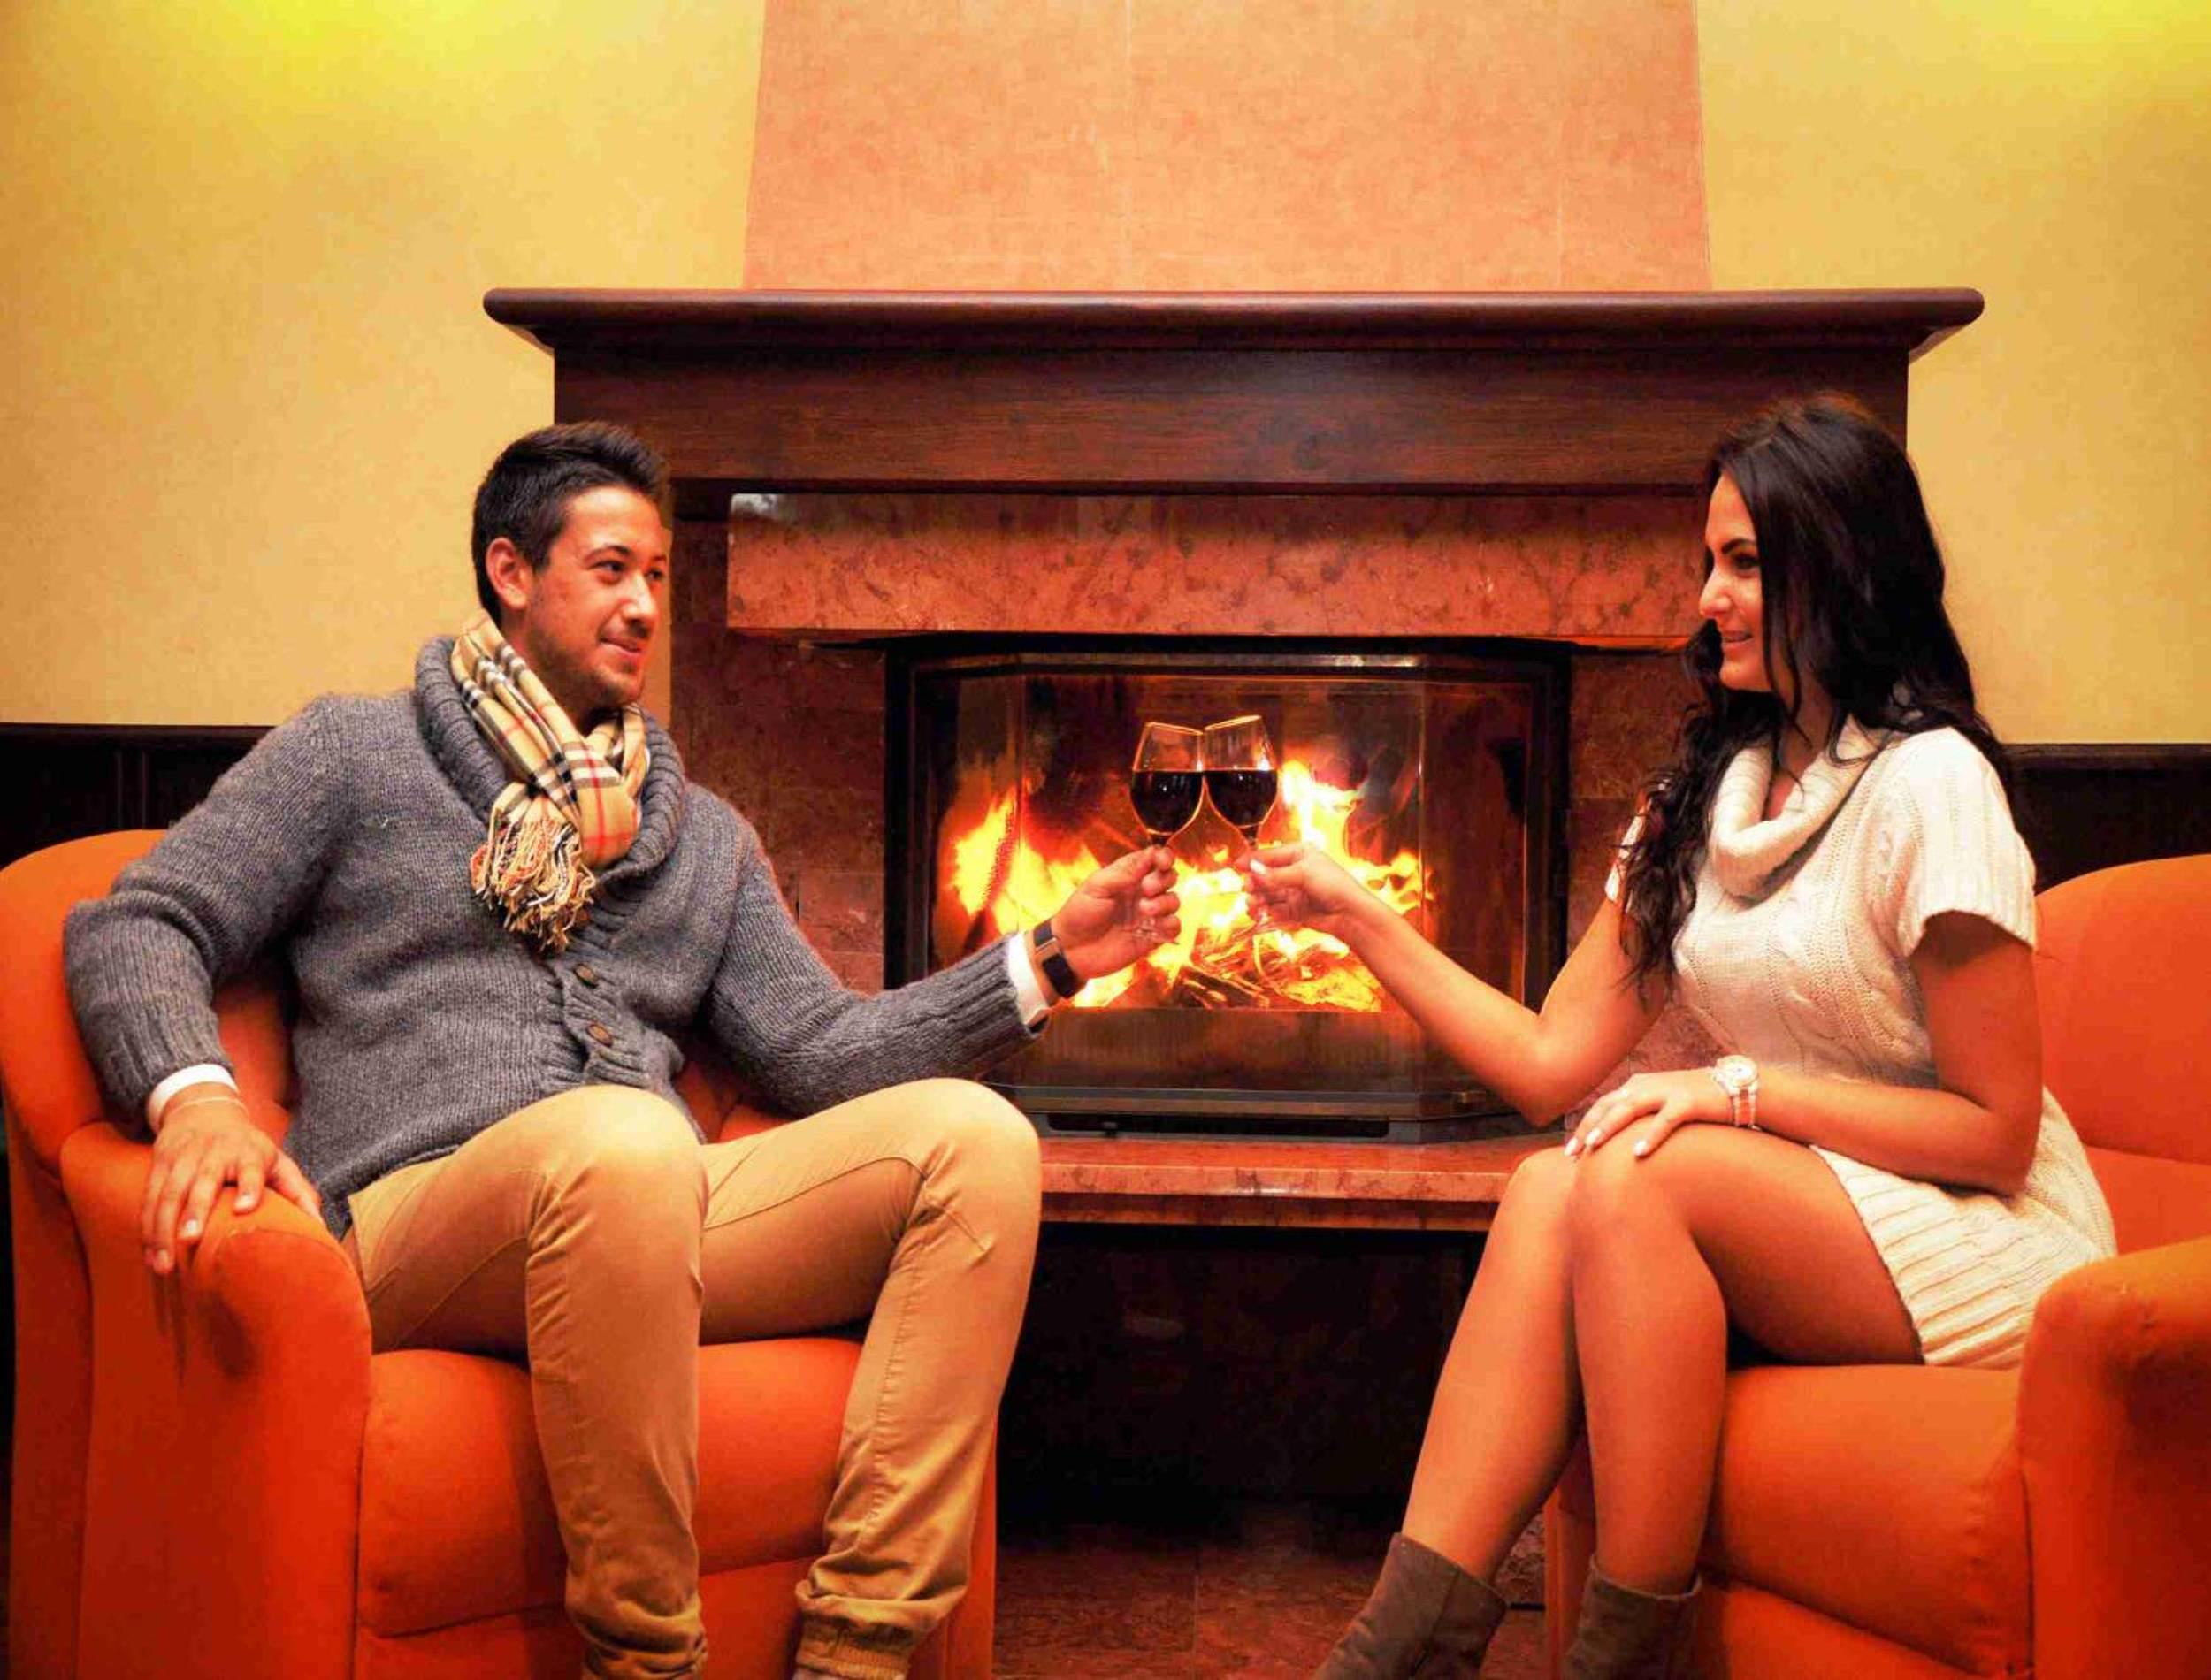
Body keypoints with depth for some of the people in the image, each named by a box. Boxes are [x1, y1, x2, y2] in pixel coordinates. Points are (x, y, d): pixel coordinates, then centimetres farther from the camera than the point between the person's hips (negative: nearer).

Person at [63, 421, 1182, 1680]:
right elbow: (138, 927, 6)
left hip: (655, 1215, 5)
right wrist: (195, 1094, -17)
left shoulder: (705, 834, 25)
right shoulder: (354, 754, 14)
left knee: (975, 1134, -17)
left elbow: (818, 1050, 16)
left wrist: (1048, 961, 5)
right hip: (417, 1214, -5)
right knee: (624, 1142, -39)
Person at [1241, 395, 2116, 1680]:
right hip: (1802, 1218, 6)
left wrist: (1742, 1091, -20)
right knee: (1549, 1189, -22)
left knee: (1632, 1179, -29)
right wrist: (1358, 919, -3)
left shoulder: (1929, 783, -13)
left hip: (1988, 1246, -6)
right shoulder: (1706, 794, 9)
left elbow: (1996, 1129, -13)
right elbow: (1553, 1065, 2)